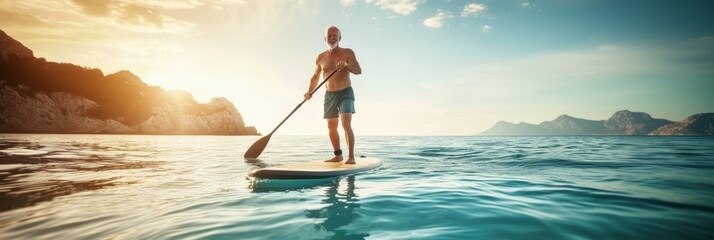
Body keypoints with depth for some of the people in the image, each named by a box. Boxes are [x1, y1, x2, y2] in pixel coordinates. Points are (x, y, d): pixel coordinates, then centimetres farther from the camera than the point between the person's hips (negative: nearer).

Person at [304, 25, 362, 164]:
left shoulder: (347, 53, -4)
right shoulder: (321, 58, 7)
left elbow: (358, 71, -14)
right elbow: (315, 76, 18)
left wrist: (347, 65, -33)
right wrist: (309, 92, 5)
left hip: (345, 93, -5)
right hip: (329, 95, 5)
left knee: (346, 124, -19)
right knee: (331, 127, 7)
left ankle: (351, 157, -17)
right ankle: (338, 155, 20)